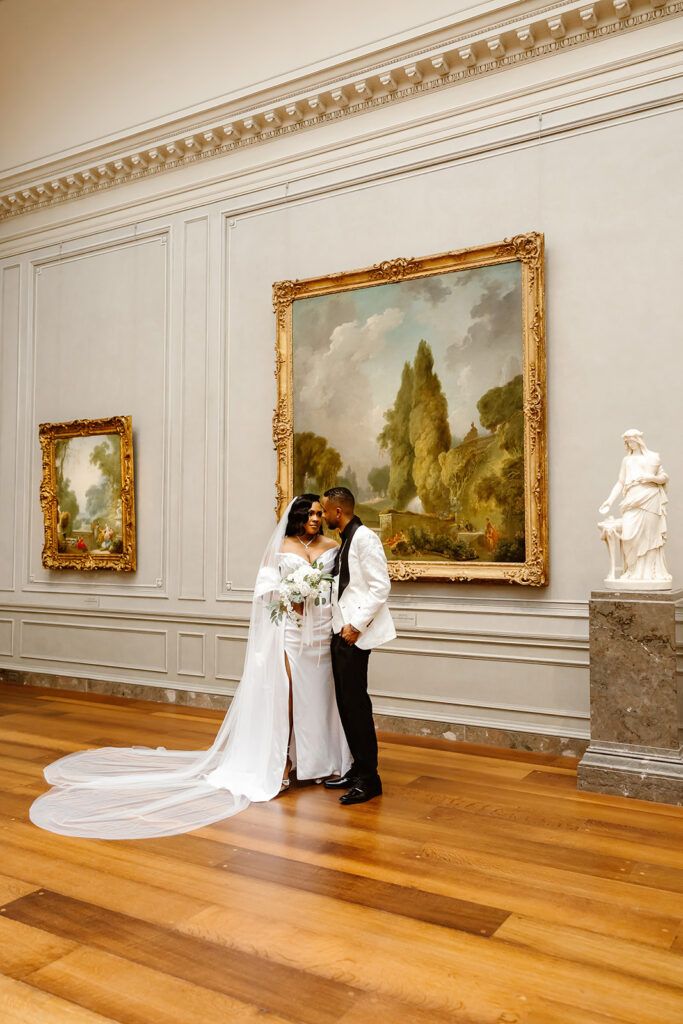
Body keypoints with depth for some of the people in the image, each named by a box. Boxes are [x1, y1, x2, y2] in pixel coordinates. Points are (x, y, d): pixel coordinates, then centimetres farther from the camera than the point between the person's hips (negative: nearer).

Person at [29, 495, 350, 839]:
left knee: (317, 693, 4)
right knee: (285, 692, -8)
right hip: (288, 627, -2)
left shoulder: (332, 547, 10)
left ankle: (319, 759, 15)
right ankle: (281, 761, 0)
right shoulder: (280, 547, 5)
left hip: (322, 629, 2)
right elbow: (268, 587, 1)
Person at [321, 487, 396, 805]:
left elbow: (381, 587, -17)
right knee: (345, 703, 12)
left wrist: (356, 625, -19)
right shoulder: (345, 541, 16)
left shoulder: (365, 538, -12)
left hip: (355, 633, -9)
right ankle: (358, 768, 23)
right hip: (341, 631, 9)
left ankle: (368, 779, 4)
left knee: (356, 702, -6)